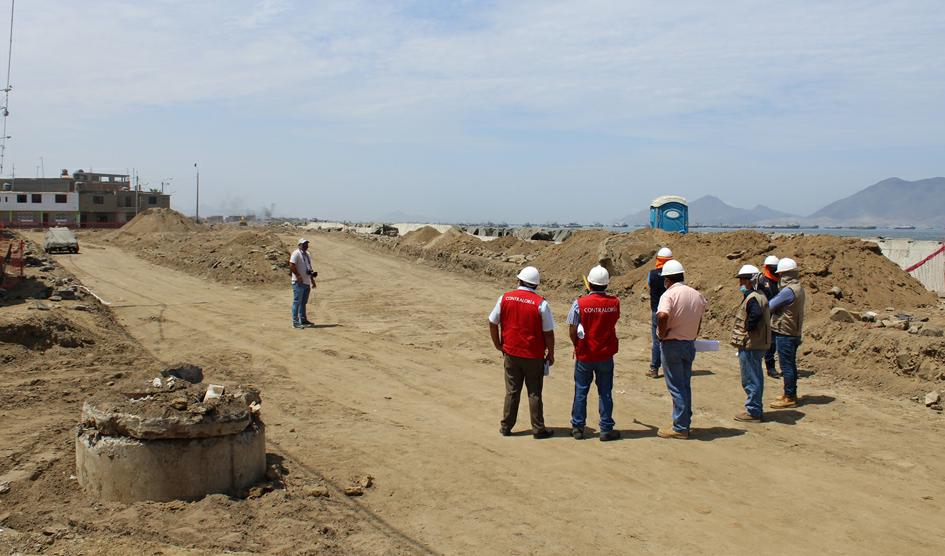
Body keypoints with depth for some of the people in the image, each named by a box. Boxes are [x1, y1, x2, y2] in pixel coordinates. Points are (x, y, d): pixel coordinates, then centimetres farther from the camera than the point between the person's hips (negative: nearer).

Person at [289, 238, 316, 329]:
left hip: (307, 282, 9)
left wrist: (312, 280, 20)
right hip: (299, 282, -9)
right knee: (297, 302, -7)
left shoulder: (307, 254, 19)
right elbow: (291, 266, -18)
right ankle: (295, 322, -6)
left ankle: (303, 320, 22)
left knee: (303, 302, 15)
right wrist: (298, 276, -23)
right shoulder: (296, 253, -9)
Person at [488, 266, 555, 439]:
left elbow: (492, 323, 2)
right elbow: (548, 332, -9)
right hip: (534, 356, -2)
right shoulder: (540, 303, -13)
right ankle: (538, 429, 17)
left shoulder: (505, 298, -5)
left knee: (512, 391, 13)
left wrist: (498, 345, 15)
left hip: (511, 353, 2)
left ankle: (506, 427, 20)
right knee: (534, 393, 9)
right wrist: (551, 354, 4)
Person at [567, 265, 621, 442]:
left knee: (581, 392, 11)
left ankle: (578, 428, 18)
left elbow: (572, 330, -9)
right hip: (606, 355, 1)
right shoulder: (614, 303, -9)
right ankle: (606, 430, 14)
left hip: (584, 356, -1)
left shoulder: (579, 303, -14)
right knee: (605, 393, 10)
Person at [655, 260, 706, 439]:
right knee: (685, 385, 15)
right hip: (690, 344, 7)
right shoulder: (697, 295, 7)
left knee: (676, 387, 0)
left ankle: (680, 428, 4)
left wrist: (662, 334, -19)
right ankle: (685, 424, 22)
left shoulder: (670, 294, -16)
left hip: (672, 344, -7)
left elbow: (662, 315, -33)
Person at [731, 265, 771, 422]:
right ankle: (756, 409, 27)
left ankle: (753, 412, 3)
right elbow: (766, 314, 19)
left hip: (750, 345, -11)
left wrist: (748, 328, -22)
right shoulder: (760, 296, 14)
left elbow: (756, 314, -35)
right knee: (755, 378, 17)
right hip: (758, 343, 11)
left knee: (750, 379, -3)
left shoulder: (752, 298, -18)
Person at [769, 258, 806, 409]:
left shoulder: (788, 290, -20)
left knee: (786, 366, -4)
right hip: (795, 332, 10)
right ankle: (791, 394, 27)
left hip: (785, 334, -10)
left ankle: (789, 398, 0)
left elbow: (769, 306, -14)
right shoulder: (799, 288, 11)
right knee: (790, 365, 17)